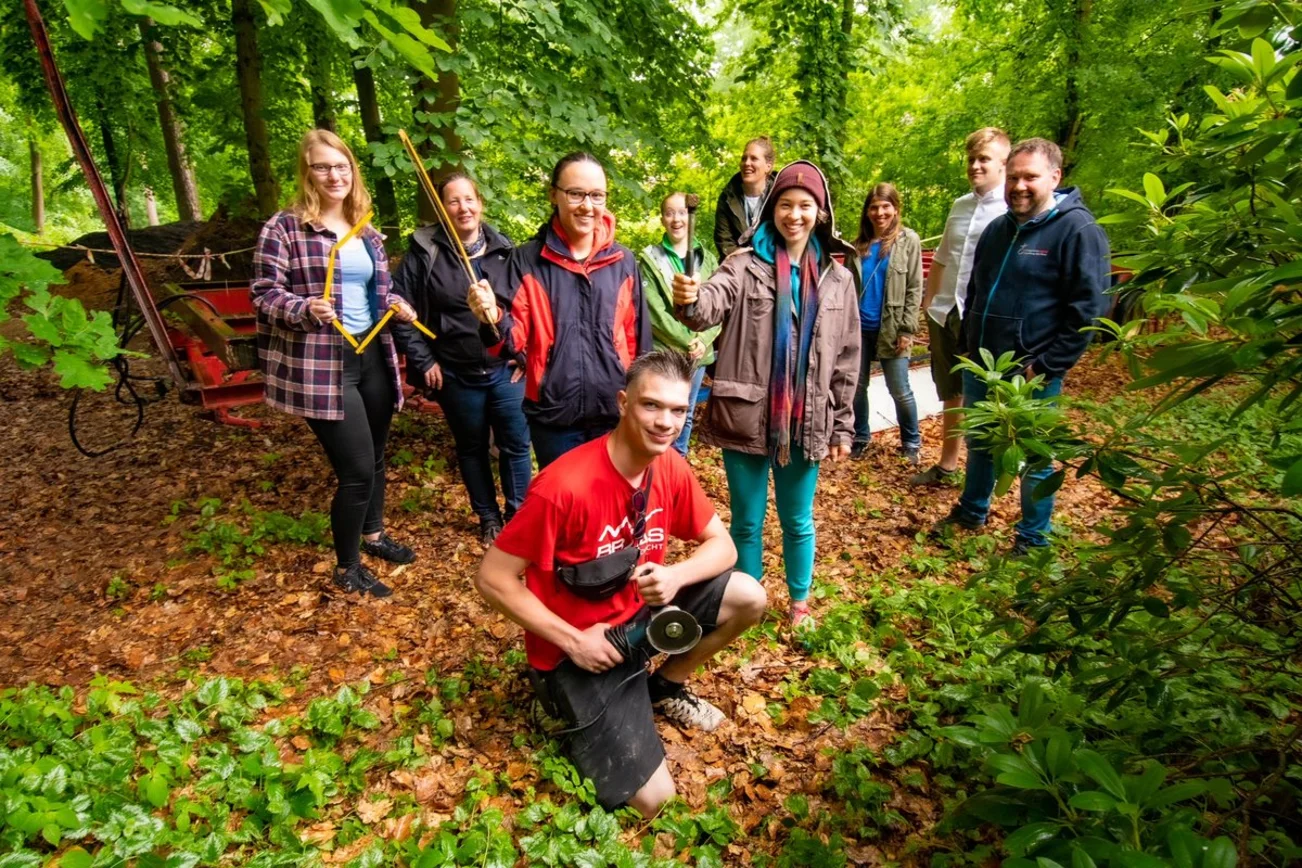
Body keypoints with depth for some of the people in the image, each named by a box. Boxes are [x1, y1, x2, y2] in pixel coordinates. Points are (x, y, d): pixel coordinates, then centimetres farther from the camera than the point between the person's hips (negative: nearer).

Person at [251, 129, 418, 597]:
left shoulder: (366, 230, 12)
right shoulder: (283, 228, -8)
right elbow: (263, 294, -10)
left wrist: (398, 306, 0)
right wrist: (306, 309, -28)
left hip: (371, 355, 7)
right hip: (321, 365, -7)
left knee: (375, 457, 19)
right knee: (357, 468, -6)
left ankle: (372, 533, 43)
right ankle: (347, 568, 15)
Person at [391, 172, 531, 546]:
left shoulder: (504, 249, 1)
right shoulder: (424, 252, -5)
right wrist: (423, 361, -6)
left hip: (505, 369, 1)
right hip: (456, 374, 0)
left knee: (516, 444, 5)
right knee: (472, 448, 14)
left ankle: (518, 515, 24)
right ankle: (488, 518, 31)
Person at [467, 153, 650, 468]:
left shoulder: (623, 261, 4)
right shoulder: (527, 260, -2)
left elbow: (638, 341, 8)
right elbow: (515, 342, -3)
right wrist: (494, 319, -25)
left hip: (616, 413, 2)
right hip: (554, 417, -1)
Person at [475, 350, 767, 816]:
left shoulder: (672, 468, -10)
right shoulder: (564, 485, -30)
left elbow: (722, 546, -1)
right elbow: (492, 579, -23)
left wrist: (676, 575, -23)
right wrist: (573, 641, -21)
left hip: (640, 613, 6)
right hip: (576, 645, -6)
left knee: (748, 598, -8)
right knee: (652, 800, -11)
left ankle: (664, 688, 16)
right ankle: (581, 721, 16)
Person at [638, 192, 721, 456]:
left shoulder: (707, 259, 10)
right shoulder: (649, 259, -2)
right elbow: (654, 311, -10)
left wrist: (703, 340, -13)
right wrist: (686, 341, -15)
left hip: (699, 353, 4)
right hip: (663, 352, -4)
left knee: (686, 414, 14)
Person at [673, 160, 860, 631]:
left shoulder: (837, 278, 5)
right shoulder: (746, 264, -4)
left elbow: (846, 358, 8)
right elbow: (714, 301, -26)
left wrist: (842, 425, 6)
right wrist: (692, 300, -49)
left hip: (805, 422, 2)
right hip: (746, 417, -2)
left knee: (798, 521, 17)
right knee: (747, 521, 12)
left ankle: (799, 602, 39)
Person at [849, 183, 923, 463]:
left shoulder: (908, 240, -1)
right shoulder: (859, 243, 8)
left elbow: (914, 289, -4)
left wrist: (906, 329, -10)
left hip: (891, 329, -3)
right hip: (859, 327, 3)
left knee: (900, 390, 3)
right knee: (857, 386, 10)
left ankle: (911, 442, 21)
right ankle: (860, 437, 27)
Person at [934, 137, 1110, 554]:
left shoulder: (1078, 230, -12)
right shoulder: (998, 229, 11)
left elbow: (1087, 309, -16)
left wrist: (1046, 365, -18)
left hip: (1032, 375, -7)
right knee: (978, 444, 20)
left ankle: (1032, 540, 24)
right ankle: (971, 511, 40)